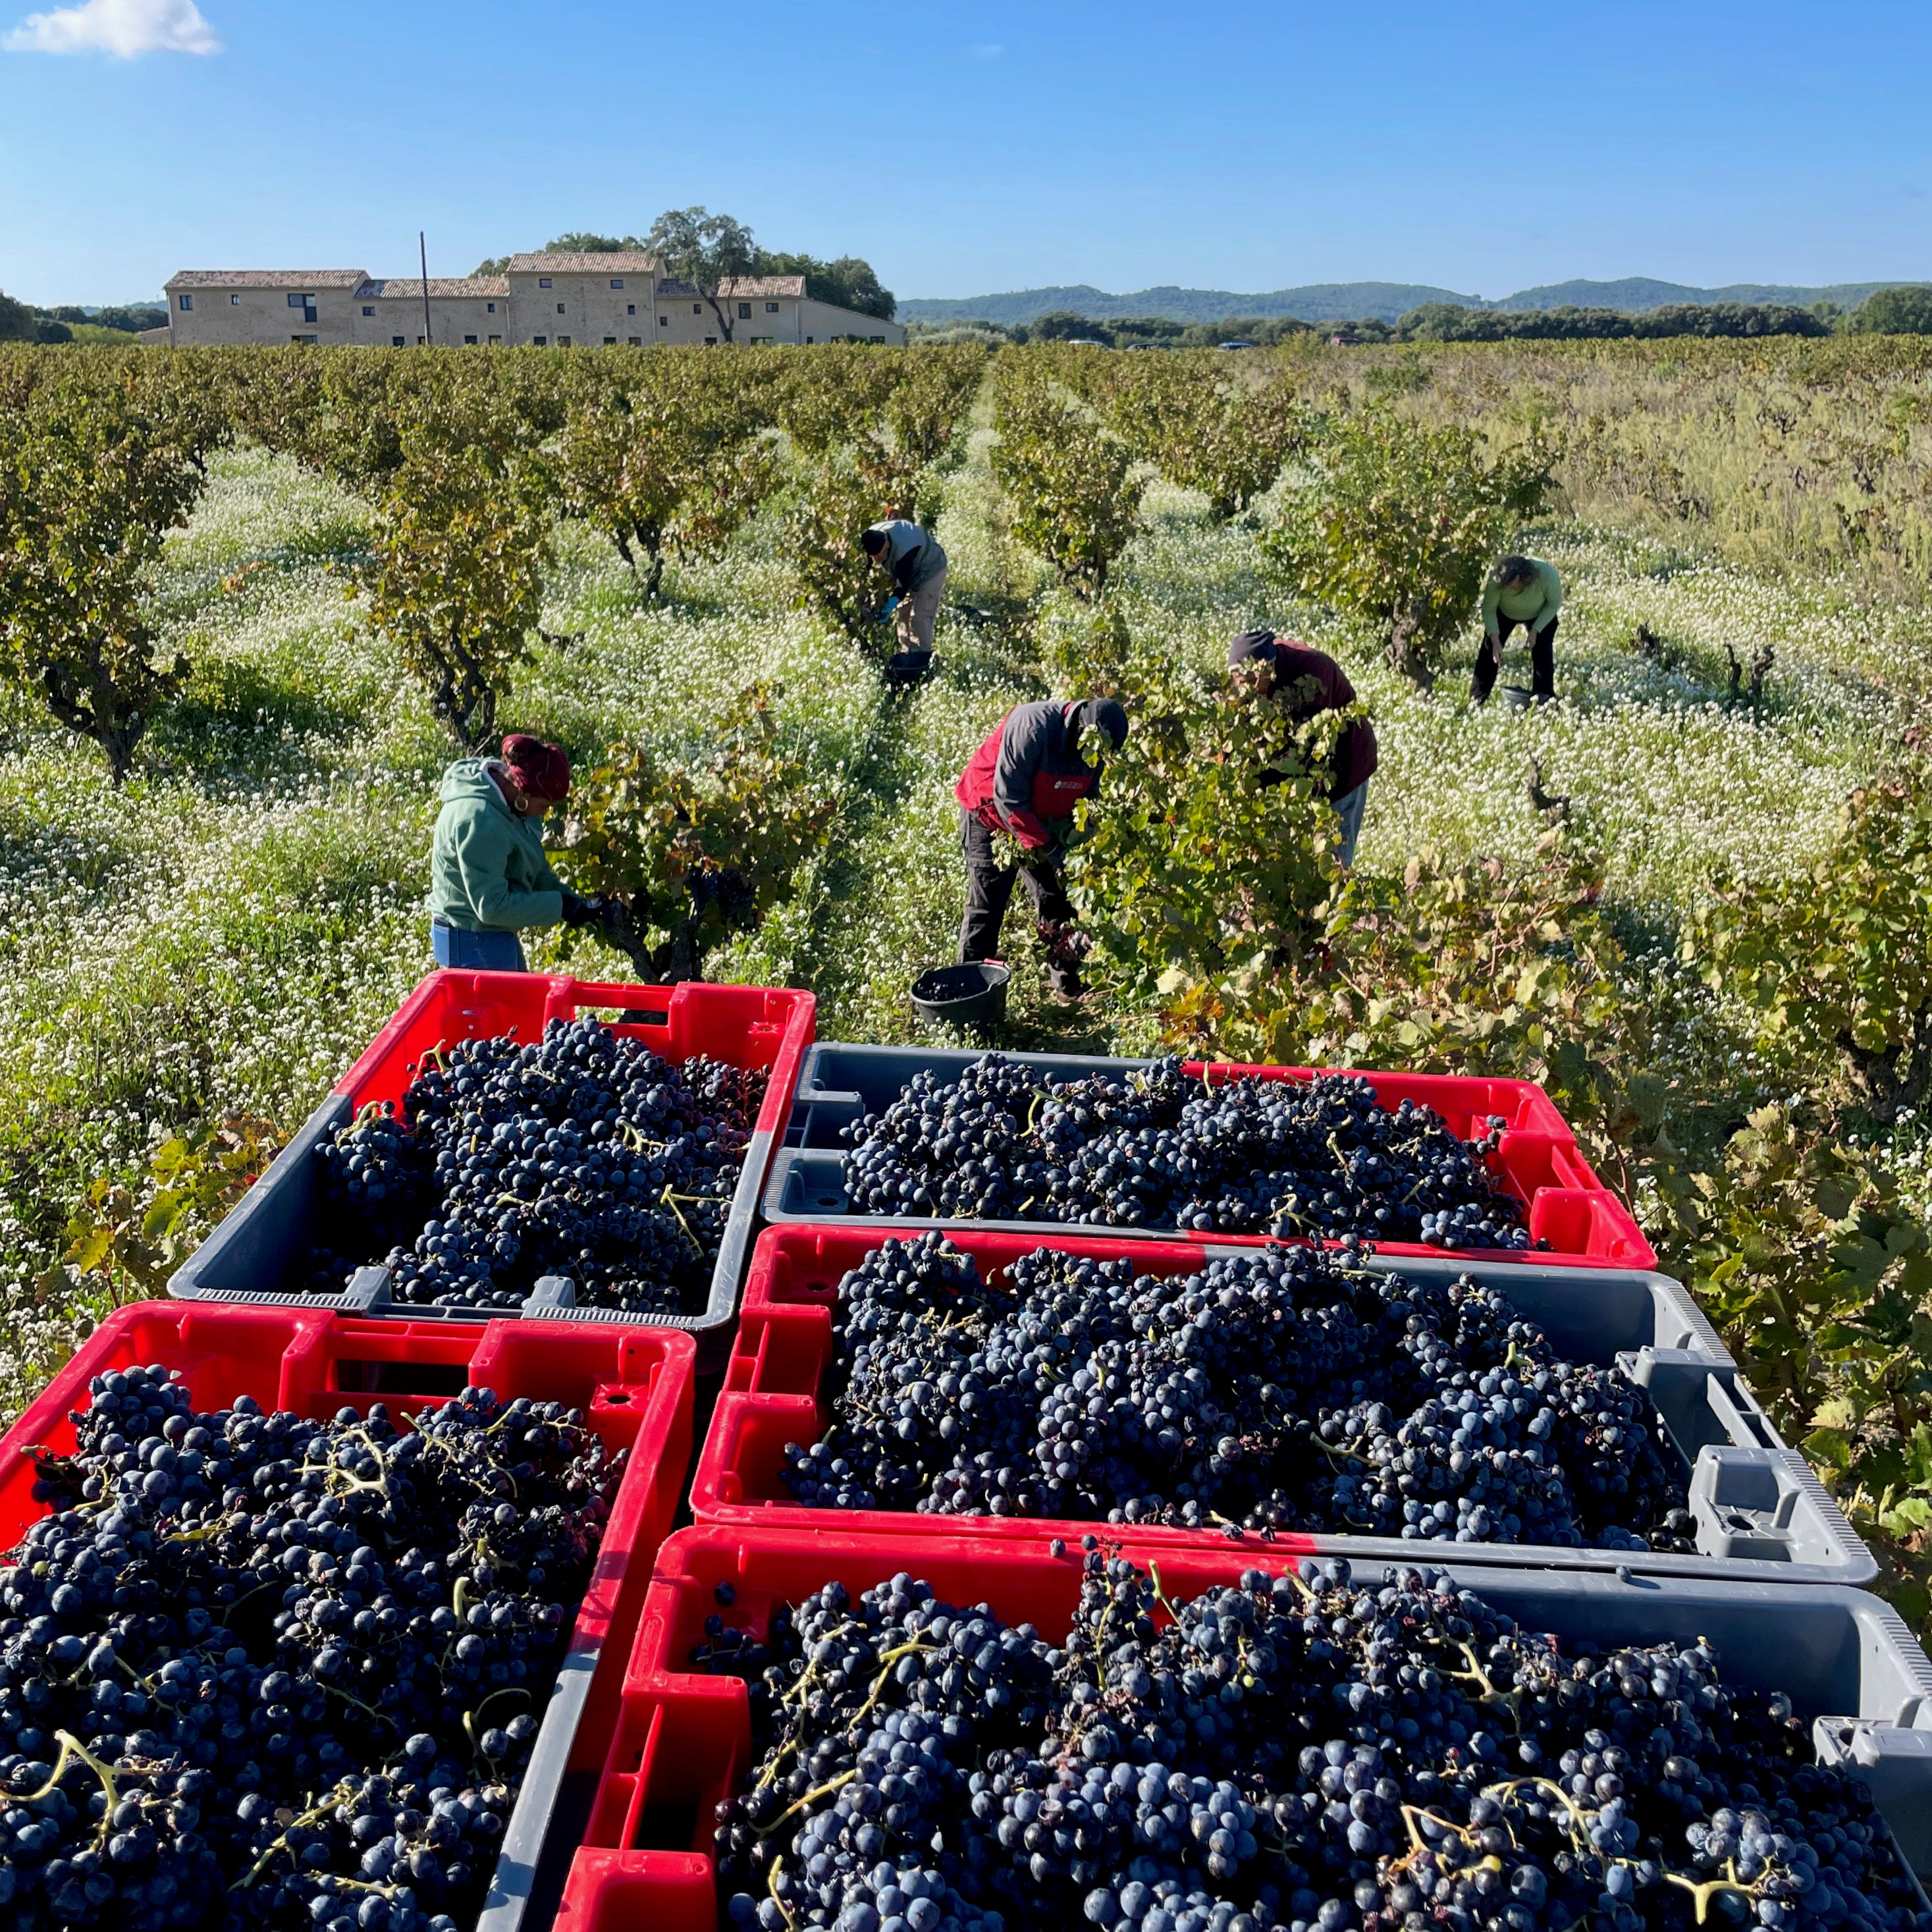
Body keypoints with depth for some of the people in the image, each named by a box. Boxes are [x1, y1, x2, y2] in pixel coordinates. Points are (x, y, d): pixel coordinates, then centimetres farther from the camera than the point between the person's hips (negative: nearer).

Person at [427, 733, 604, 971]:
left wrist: (569, 898, -3)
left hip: (498, 935, 10)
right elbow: (491, 906, -28)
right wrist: (562, 906, -23)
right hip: (473, 942, -10)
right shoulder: (479, 821, -29)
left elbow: (533, 868, 11)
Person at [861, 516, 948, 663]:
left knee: (920, 616, -12)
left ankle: (922, 656, -3)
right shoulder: (871, 538, -20)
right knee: (903, 612, 8)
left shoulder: (904, 550, -43)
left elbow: (905, 581, -33)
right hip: (905, 571, 8)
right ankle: (907, 653, 18)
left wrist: (894, 601, -43)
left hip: (930, 571, -8)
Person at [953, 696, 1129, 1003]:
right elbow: (1008, 799, -34)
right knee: (986, 907, -6)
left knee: (1056, 902, 3)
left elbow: (1087, 799, 3)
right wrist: (1049, 848, -33)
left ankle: (1067, 987, 10)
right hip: (990, 815, -6)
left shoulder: (1090, 748, -13)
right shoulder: (1032, 728, -36)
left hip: (1041, 822, 6)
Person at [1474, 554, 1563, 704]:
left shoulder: (1548, 575, -39)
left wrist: (1536, 631, -27)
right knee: (1489, 649, -7)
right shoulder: (1496, 579, -40)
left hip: (1541, 615, 0)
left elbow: (1554, 604, -19)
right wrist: (1495, 641, -34)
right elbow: (1489, 610, -25)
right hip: (1504, 613, 0)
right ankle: (1477, 699, 2)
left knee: (1543, 652, -11)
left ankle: (1544, 700, -1)